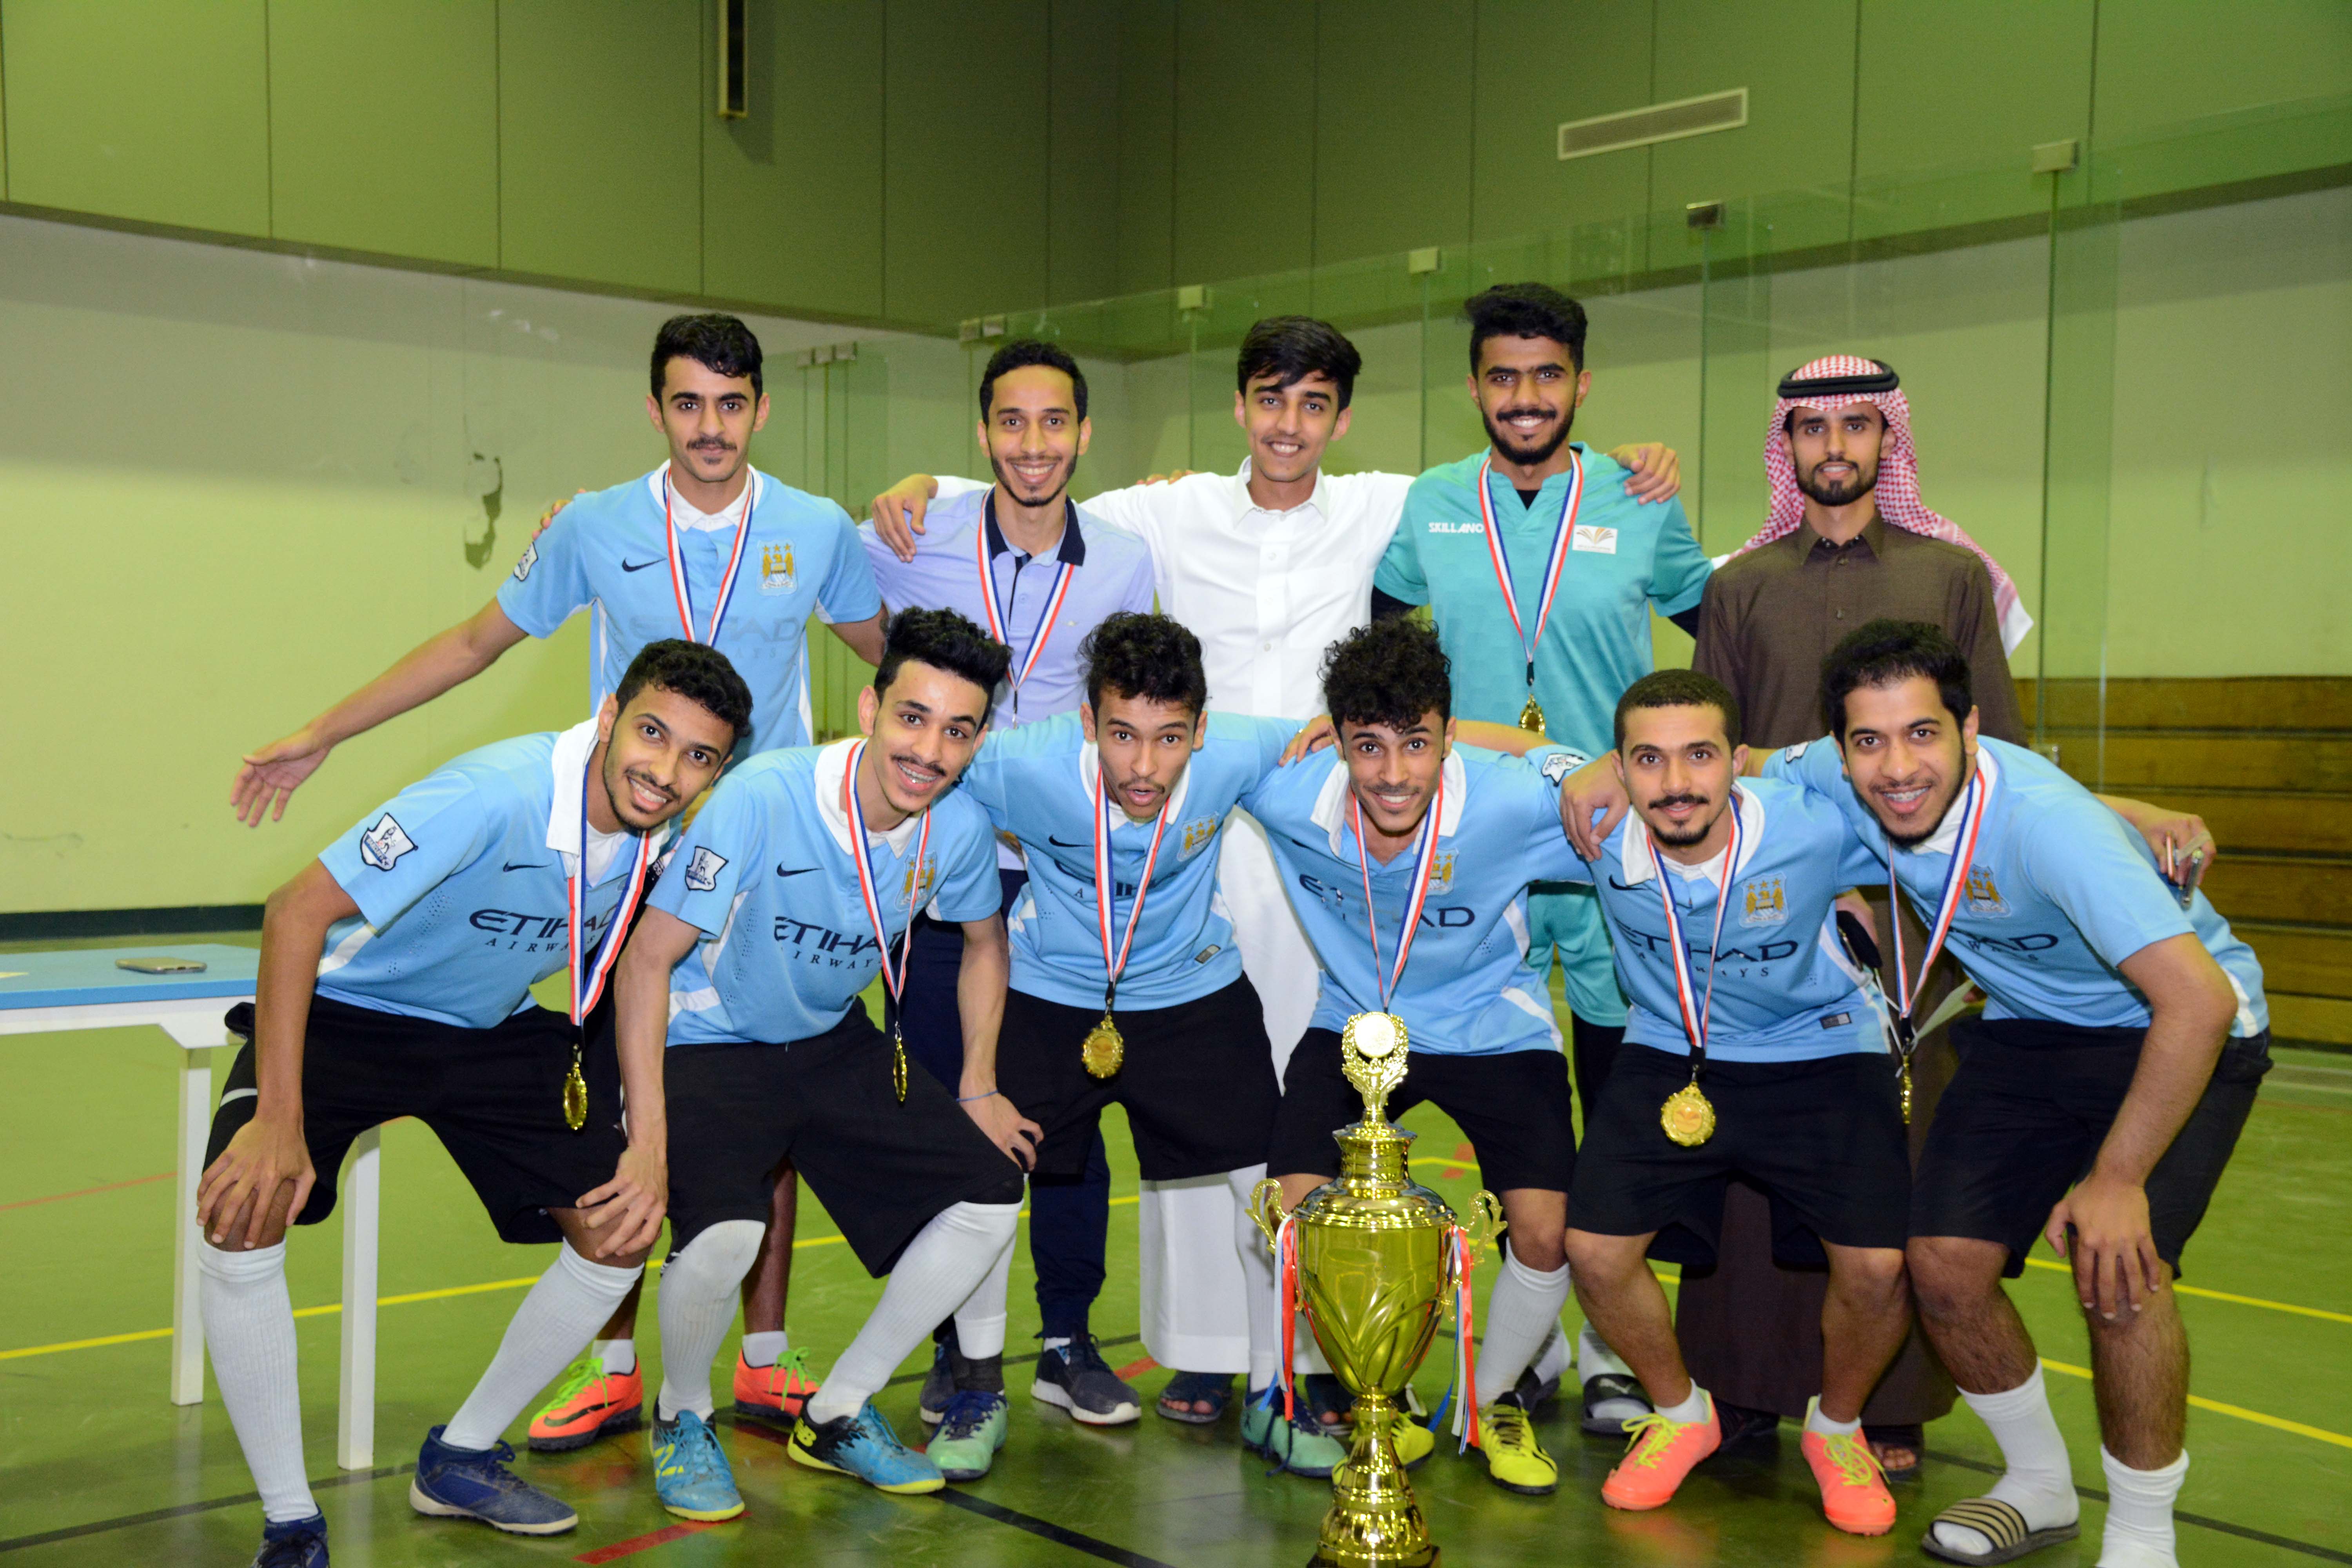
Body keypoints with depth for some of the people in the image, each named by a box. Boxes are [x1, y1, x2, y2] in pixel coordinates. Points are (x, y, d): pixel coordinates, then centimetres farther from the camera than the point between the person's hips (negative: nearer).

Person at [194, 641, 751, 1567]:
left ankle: (462, 1459, 18)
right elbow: (297, 912, -33)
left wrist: (650, 1143, -7)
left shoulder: (668, 838, -15)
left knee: (621, 1234, -3)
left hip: (493, 1031, 6)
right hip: (342, 1012, -5)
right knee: (241, 1219, -27)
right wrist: (279, 1123, -35)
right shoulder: (494, 798, -35)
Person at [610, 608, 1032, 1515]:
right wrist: (649, 1137, -28)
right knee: (725, 1231, -30)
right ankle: (682, 1418, 4)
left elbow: (984, 940, 11)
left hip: (834, 1043, 6)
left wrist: (978, 1089, 7)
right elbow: (646, 962, -24)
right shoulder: (763, 798, -29)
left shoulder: (960, 828, -12)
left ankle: (836, 1415, 13)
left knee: (991, 1194, -4)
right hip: (710, 1042, -6)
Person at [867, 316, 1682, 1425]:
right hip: (1196, 843, 1)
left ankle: (1322, 1352, 13)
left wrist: (1640, 470, 0)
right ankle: (1201, 1346, 14)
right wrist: (920, 488, -3)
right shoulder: (1176, 515, 7)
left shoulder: (1383, 513, 6)